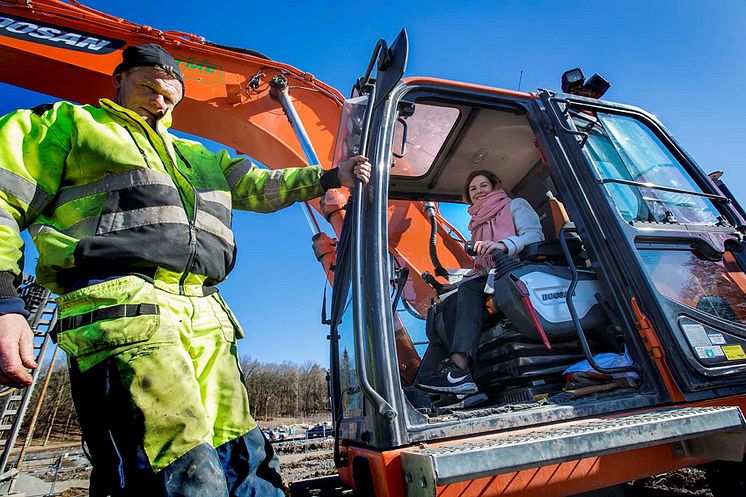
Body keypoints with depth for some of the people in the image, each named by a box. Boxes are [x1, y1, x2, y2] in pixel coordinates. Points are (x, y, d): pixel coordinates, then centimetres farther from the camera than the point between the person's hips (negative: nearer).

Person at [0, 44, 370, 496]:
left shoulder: (198, 156, 34)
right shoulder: (68, 123, 19)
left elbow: (261, 187, 31)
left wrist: (330, 176, 20)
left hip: (205, 313, 6)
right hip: (121, 303, -5)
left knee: (241, 460, 2)